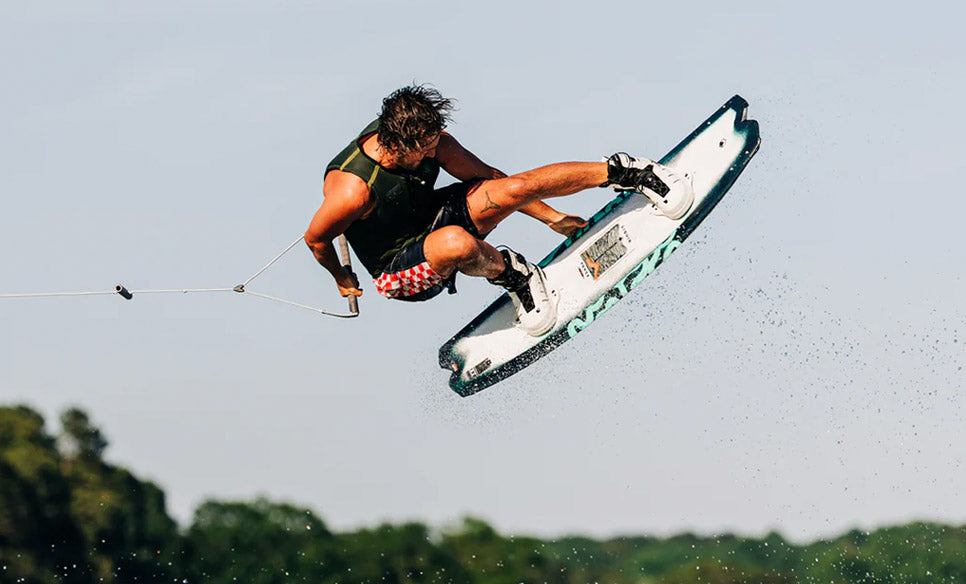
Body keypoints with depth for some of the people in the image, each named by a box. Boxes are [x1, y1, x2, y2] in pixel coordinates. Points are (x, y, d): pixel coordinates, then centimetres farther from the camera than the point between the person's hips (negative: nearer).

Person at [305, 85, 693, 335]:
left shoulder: (428, 140, -15)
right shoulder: (353, 190, -34)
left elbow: (486, 176, -3)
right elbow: (315, 240, -18)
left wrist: (551, 217, 0)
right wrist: (341, 279, 3)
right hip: (397, 271, -5)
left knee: (516, 187, -21)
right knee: (457, 243, -41)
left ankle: (623, 171, -7)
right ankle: (509, 272, -8)